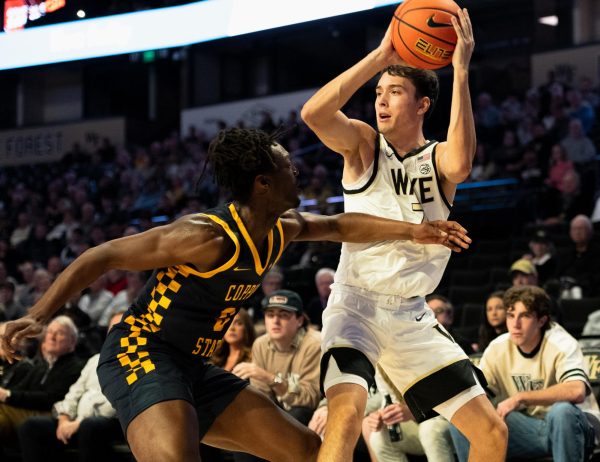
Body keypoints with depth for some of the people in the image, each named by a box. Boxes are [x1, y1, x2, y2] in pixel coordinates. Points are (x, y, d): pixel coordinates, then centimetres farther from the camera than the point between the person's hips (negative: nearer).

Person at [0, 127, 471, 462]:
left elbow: (339, 226, 25)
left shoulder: (282, 230, 3)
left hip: (194, 368, 10)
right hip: (139, 354, -10)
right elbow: (103, 256, -20)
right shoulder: (209, 236, -23)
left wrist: (413, 232, 21)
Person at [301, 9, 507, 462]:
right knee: (347, 413, -31)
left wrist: (461, 71, -26)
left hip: (413, 316, 3)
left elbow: (460, 164, -25)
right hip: (357, 305, -3)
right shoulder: (363, 143, 0)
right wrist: (379, 57, -23)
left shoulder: (439, 158, 2)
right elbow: (313, 113, -22)